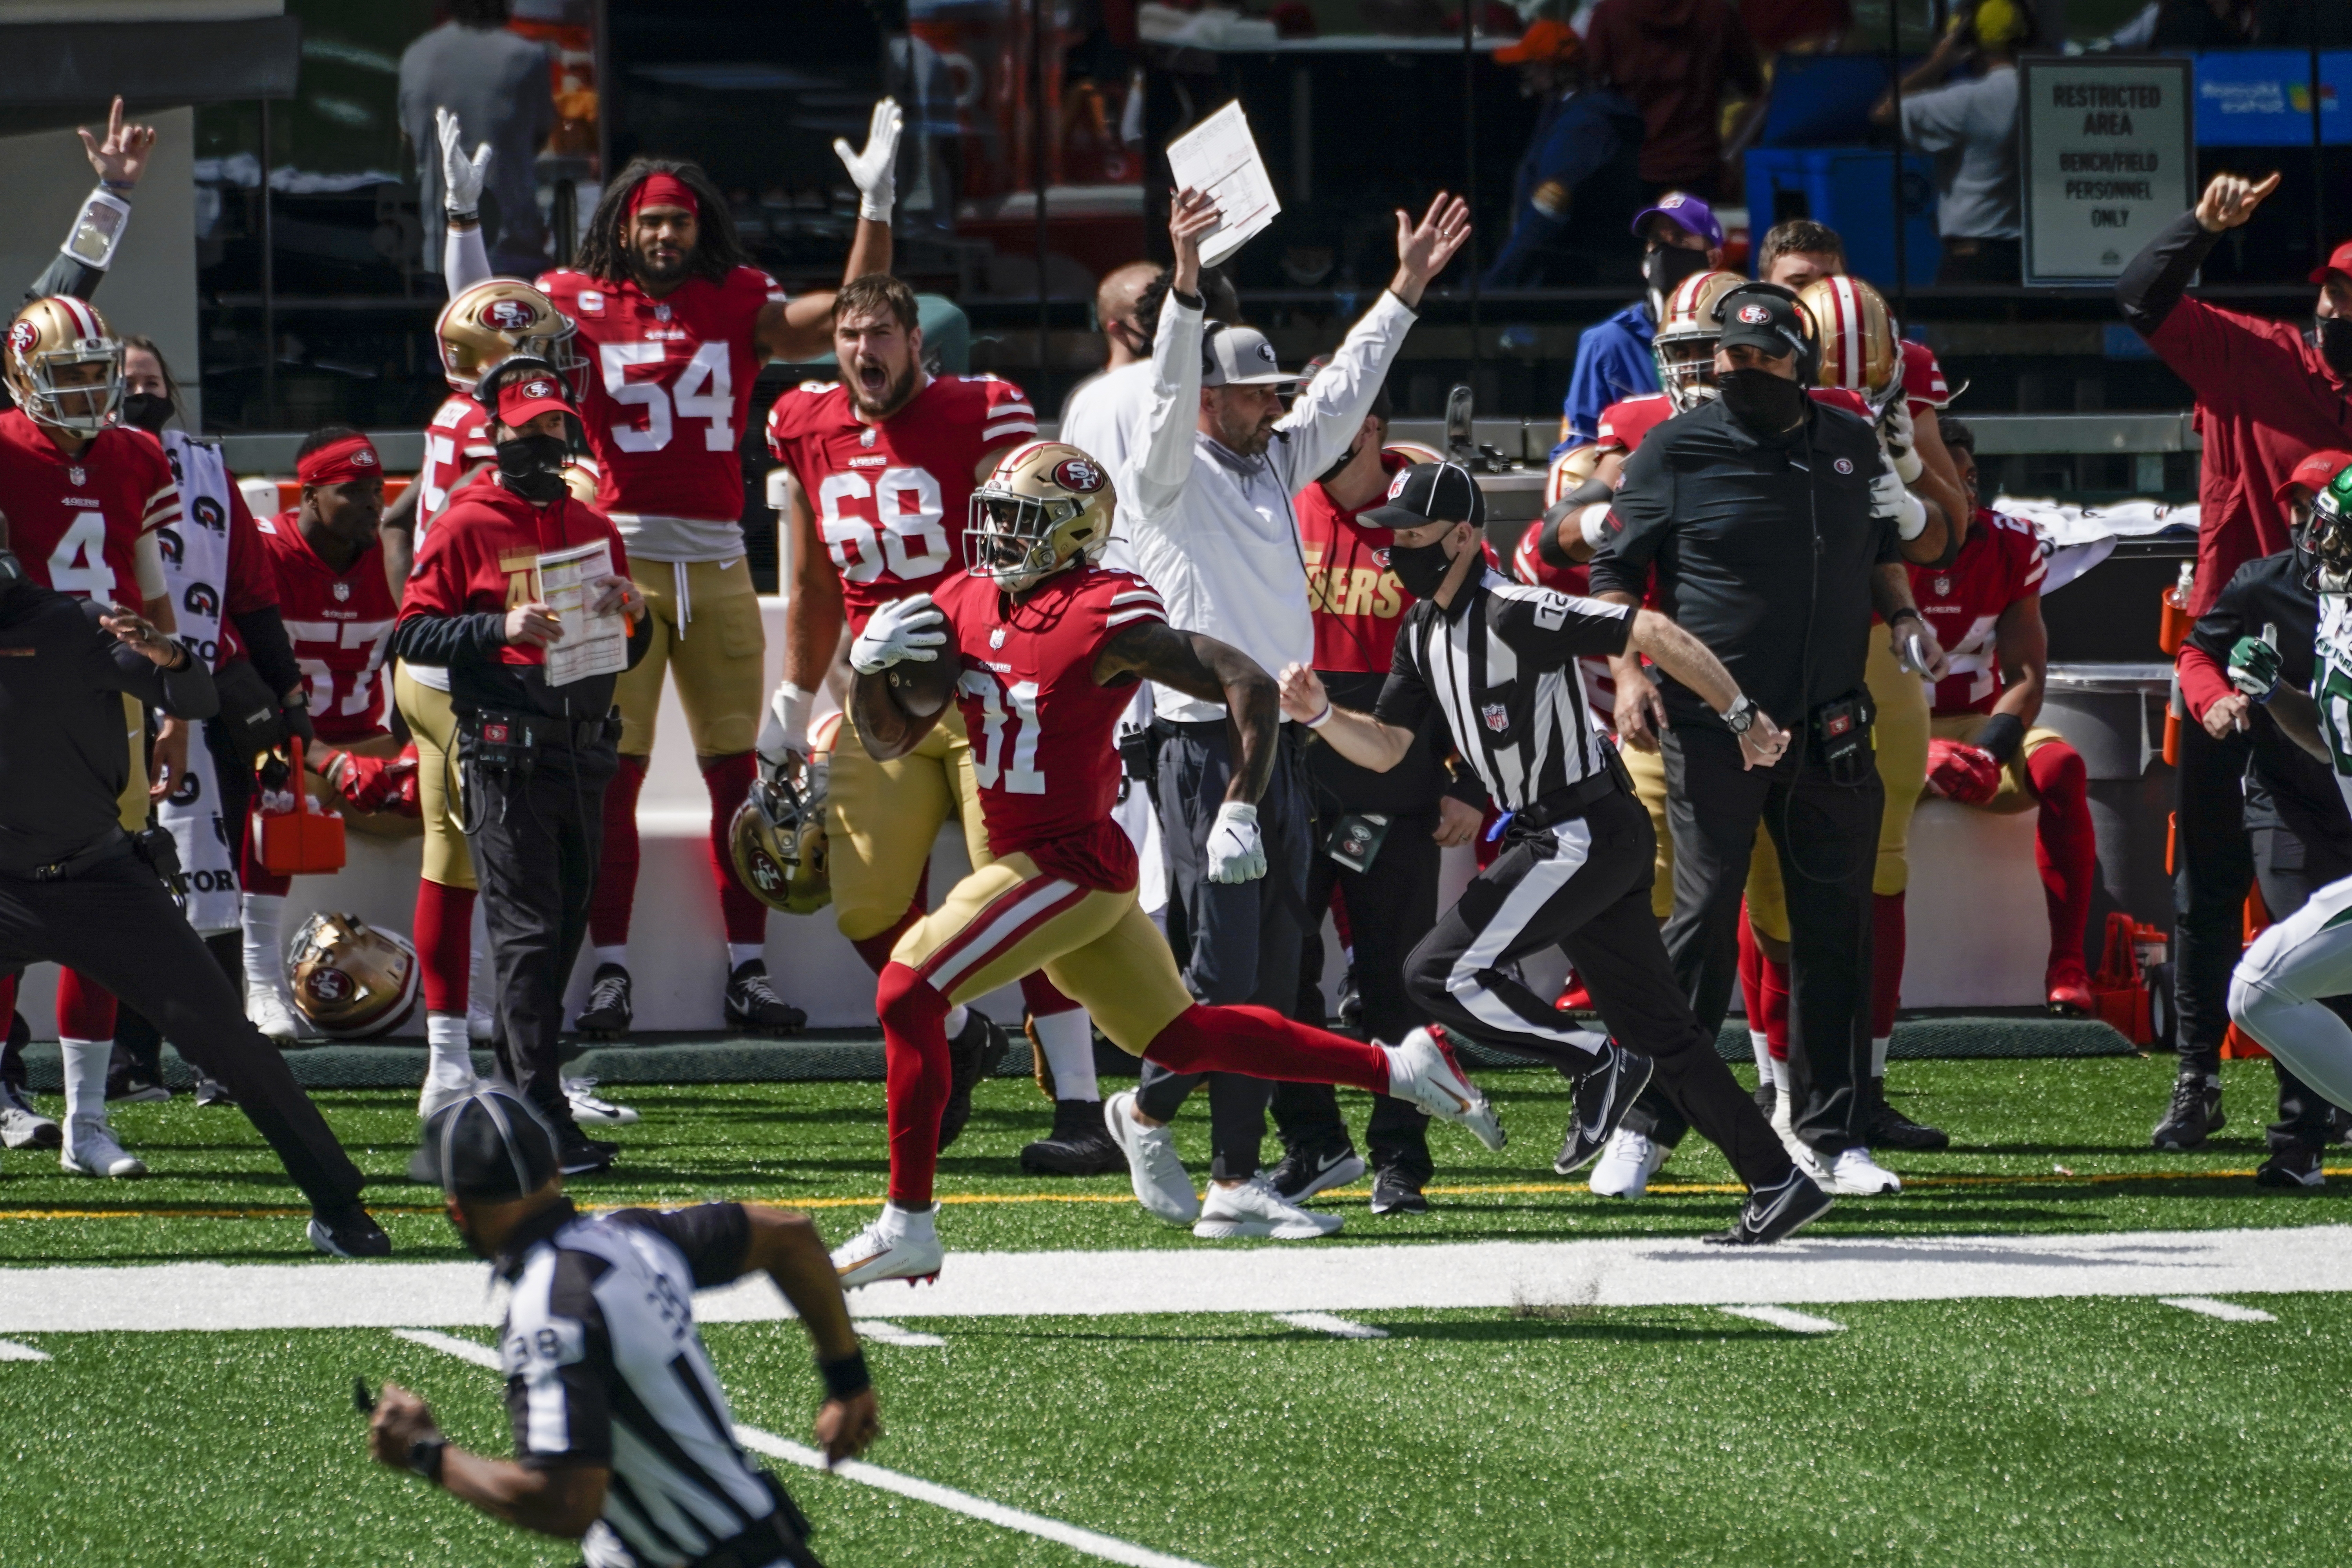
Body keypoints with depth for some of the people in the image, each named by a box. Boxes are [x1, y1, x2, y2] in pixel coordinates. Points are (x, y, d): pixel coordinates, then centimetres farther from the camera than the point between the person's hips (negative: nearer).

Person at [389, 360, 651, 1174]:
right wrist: (500, 628, -20)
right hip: (507, 752, -7)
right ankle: (543, 1121, -17)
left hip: (583, 753, 7)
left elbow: (629, 654, 23)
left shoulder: (594, 529, 18)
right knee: (527, 930, -12)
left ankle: (518, 1103, 16)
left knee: (565, 929, 8)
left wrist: (631, 616, 1)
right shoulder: (465, 527, 0)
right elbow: (412, 634, -6)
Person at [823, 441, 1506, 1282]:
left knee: (909, 991, -15)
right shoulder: (965, 607, 6)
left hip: (1072, 864, -9)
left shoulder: (1106, 620, -17)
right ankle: (1397, 1068, 28)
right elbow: (888, 736, 11)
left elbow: (1248, 684, -17)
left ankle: (907, 1225, -9)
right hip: (1025, 859, 9)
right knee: (1183, 1037, 18)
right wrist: (873, 666, -9)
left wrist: (1240, 809, -23)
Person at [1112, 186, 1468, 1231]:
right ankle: (1148, 1110, 13)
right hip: (1204, 743, -7)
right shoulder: (1168, 479, -4)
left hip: (1282, 744, 7)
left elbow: (1346, 390, 20)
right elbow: (1173, 389, -19)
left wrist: (1408, 287, 14)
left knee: (1274, 971, 6)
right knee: (1223, 968, -10)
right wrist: (1186, 285, -33)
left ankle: (1236, 1179, 9)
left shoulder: (1276, 466, 16)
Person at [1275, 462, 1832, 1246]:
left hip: (1586, 838, -10)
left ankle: (1598, 1064, 0)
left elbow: (1656, 634, -22)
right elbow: (1384, 748, 14)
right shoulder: (1424, 631, 10)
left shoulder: (1515, 615, -19)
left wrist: (1743, 719, -18)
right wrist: (1321, 715, -6)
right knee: (1659, 1031, 11)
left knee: (1441, 974, -13)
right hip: (1553, 839, 10)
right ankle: (1778, 1184, 14)